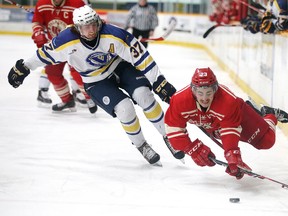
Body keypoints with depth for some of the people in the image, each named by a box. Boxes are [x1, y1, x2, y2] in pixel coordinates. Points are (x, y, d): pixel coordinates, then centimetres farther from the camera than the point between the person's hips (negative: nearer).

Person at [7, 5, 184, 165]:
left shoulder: (113, 34, -30)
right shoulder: (67, 41, -26)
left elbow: (140, 56, -26)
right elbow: (45, 53, -7)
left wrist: (159, 82, -26)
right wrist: (23, 68, 4)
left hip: (120, 66, 0)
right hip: (96, 82, 0)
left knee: (143, 95, -23)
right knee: (125, 109, -21)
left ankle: (168, 136, -5)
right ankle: (141, 146, 4)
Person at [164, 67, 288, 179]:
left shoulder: (229, 101, -44)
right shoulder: (180, 100, -39)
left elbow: (230, 130, -42)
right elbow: (173, 129, -33)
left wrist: (233, 157, -53)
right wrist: (193, 150, -39)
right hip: (209, 125, 3)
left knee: (266, 141, -3)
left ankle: (271, 116, 30)